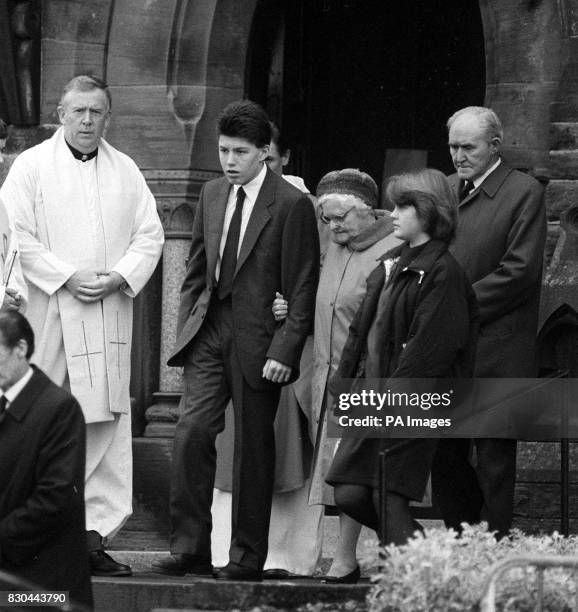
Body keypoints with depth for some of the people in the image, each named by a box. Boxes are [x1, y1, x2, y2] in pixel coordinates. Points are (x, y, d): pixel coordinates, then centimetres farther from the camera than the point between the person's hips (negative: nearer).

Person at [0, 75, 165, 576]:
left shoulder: (125, 171, 14)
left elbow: (149, 235, 12)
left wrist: (120, 276, -6)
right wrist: (67, 277, -13)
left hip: (108, 315, 3)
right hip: (47, 311, -3)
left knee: (107, 421, -3)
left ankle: (95, 532, -3)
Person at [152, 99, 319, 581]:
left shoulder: (292, 205, -8)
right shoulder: (212, 196, 11)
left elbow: (302, 288, -8)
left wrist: (285, 351, -13)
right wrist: (185, 330, 10)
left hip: (257, 340, -5)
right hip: (209, 332, 5)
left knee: (253, 448, 2)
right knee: (191, 432, -7)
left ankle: (247, 557, 11)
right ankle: (190, 549, -2)